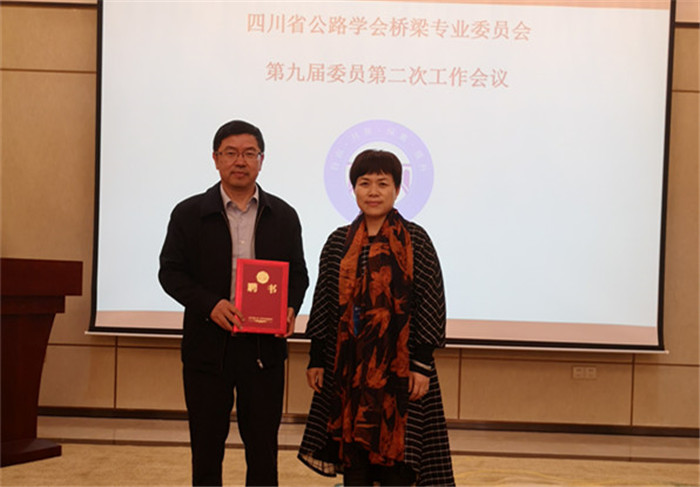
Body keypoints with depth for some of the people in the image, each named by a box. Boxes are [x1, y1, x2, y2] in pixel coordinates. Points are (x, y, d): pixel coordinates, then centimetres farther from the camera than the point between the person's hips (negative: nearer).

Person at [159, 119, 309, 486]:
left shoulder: (283, 216, 7)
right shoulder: (189, 214, 2)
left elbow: (298, 273, 11)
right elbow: (170, 272, 0)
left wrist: (290, 308, -10)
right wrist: (209, 304, -16)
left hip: (264, 346, 1)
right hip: (208, 346, -1)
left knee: (263, 449, 8)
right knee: (206, 447, 9)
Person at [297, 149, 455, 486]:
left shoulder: (415, 240, -4)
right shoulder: (339, 243, 7)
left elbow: (430, 303, -5)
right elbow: (324, 303, 9)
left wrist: (422, 364, -10)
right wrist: (316, 359, 7)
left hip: (397, 366, -3)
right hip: (346, 365, 4)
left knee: (394, 453, 1)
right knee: (351, 454, 10)